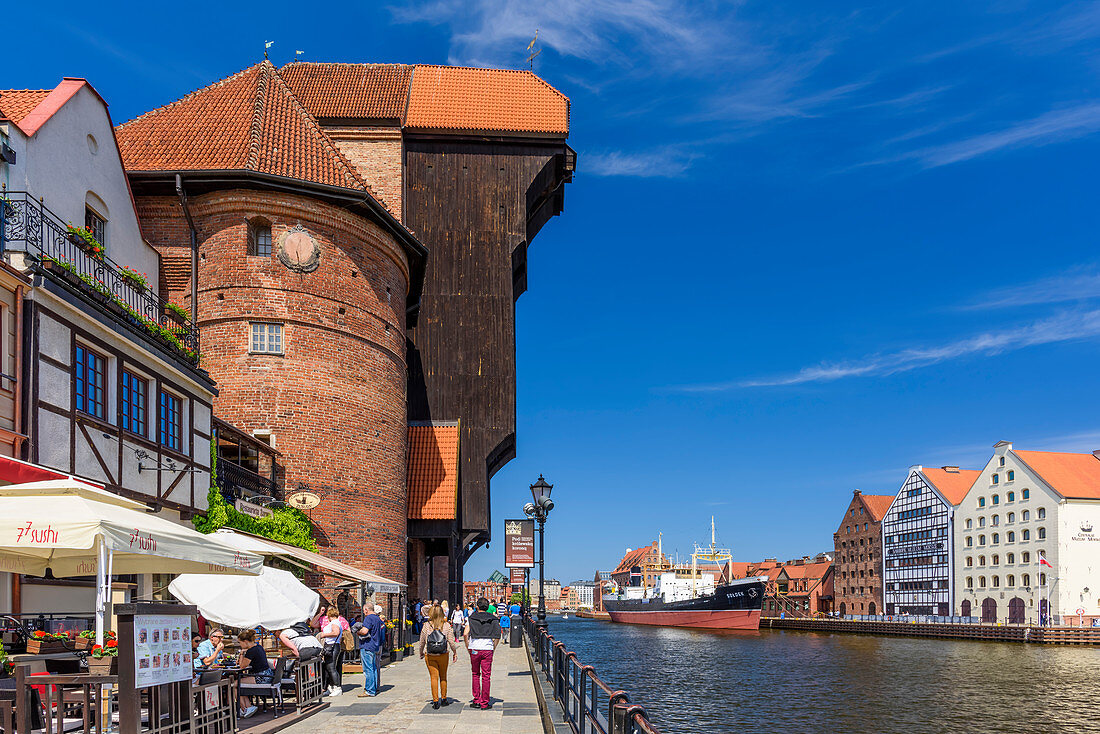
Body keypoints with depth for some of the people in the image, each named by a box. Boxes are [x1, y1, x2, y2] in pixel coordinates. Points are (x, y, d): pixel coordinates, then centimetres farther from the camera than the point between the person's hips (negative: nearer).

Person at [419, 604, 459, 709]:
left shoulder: (426, 626, -5)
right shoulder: (447, 626, -5)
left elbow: (422, 642, 3)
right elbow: (451, 641, -2)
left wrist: (421, 653, 18)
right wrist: (455, 652, 12)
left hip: (429, 656, -1)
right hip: (443, 655, 1)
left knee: (434, 677, 2)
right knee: (443, 677, 14)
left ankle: (435, 701, 0)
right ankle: (444, 699, 22)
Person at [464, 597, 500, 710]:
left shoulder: (471, 618, 3)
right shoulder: (492, 619, 5)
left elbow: (466, 634, -7)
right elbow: (497, 636, -2)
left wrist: (468, 647, 4)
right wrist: (493, 648, 8)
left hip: (474, 649, 0)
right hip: (487, 649, 0)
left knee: (476, 674, 14)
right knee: (486, 676, 4)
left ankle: (476, 701, 13)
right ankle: (484, 703, 4)